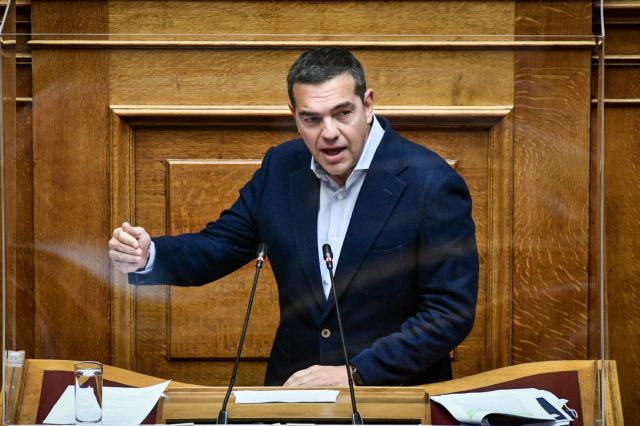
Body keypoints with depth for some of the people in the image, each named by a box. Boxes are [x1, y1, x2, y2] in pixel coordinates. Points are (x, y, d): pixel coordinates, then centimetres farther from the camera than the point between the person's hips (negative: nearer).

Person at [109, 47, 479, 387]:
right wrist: (146, 257, -9)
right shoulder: (281, 167, 3)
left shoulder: (432, 185, -13)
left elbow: (452, 313, -13)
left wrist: (354, 373, -18)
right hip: (294, 384, 3)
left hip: (398, 395, -3)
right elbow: (218, 247, 11)